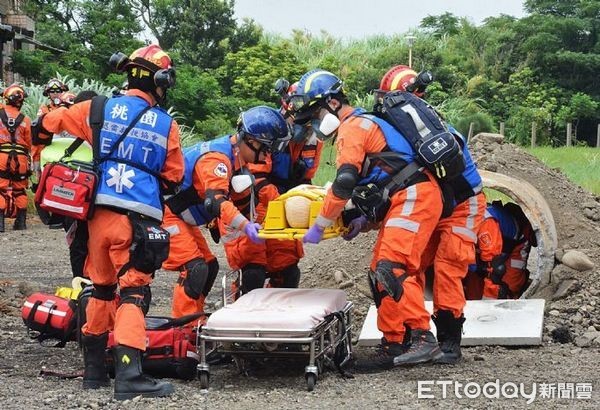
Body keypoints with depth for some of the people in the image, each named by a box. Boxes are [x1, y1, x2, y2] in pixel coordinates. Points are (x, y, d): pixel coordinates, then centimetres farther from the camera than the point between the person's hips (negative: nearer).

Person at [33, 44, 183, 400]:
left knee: (101, 288, 18)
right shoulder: (167, 125, 2)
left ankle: (94, 368, 25)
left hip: (99, 214, 3)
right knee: (133, 293, -4)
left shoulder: (97, 109, 6)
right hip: (140, 219, -3)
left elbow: (44, 126, 14)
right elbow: (173, 180, 8)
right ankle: (129, 373, -18)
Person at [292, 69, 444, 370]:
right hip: (406, 200, 11)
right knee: (382, 274, 10)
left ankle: (423, 337, -24)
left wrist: (319, 226, -9)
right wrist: (365, 220, 15)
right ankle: (395, 345, 13)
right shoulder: (362, 123, 24)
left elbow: (343, 184, -18)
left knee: (391, 269, -21)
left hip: (414, 197, -11)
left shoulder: (352, 127, -8)